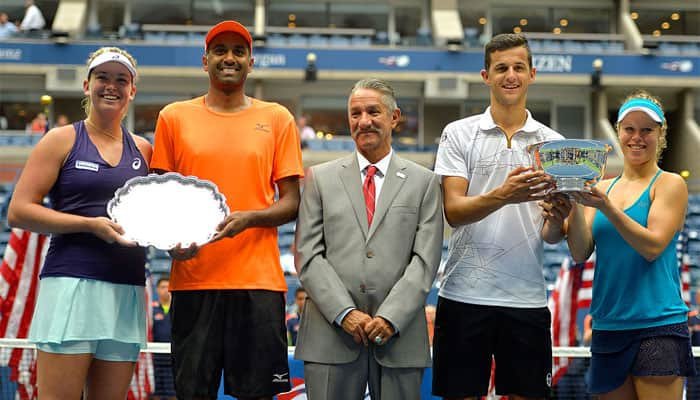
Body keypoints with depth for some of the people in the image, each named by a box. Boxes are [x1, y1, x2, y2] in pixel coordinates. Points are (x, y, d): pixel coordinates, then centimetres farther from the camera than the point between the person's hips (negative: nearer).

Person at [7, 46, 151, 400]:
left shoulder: (143, 150, 16)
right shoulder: (62, 140, 4)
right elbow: (18, 212, -3)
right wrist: (91, 225, -12)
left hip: (128, 292, 5)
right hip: (71, 284, -4)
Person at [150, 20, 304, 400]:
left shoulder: (277, 119, 9)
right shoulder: (174, 117, 10)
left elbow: (291, 202, 6)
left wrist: (248, 218, -14)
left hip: (258, 279, 0)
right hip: (192, 278, 0)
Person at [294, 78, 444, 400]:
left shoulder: (424, 182, 8)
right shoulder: (321, 178, 9)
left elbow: (425, 260, 0)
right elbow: (308, 256, 2)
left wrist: (391, 318, -11)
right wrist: (345, 312, -9)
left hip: (400, 336, 0)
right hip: (331, 334, 0)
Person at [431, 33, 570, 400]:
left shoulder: (552, 143, 8)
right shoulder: (458, 134, 2)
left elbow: (551, 237, 6)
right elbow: (453, 212, -8)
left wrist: (557, 218, -18)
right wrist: (503, 195, -26)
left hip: (527, 298, 2)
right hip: (464, 295, -1)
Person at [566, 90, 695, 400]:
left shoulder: (670, 184, 0)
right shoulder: (603, 188, 12)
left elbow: (653, 246, -14)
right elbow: (580, 253, 2)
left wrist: (606, 207, -22)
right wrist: (576, 205, -13)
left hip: (657, 326, -5)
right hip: (608, 326, 5)